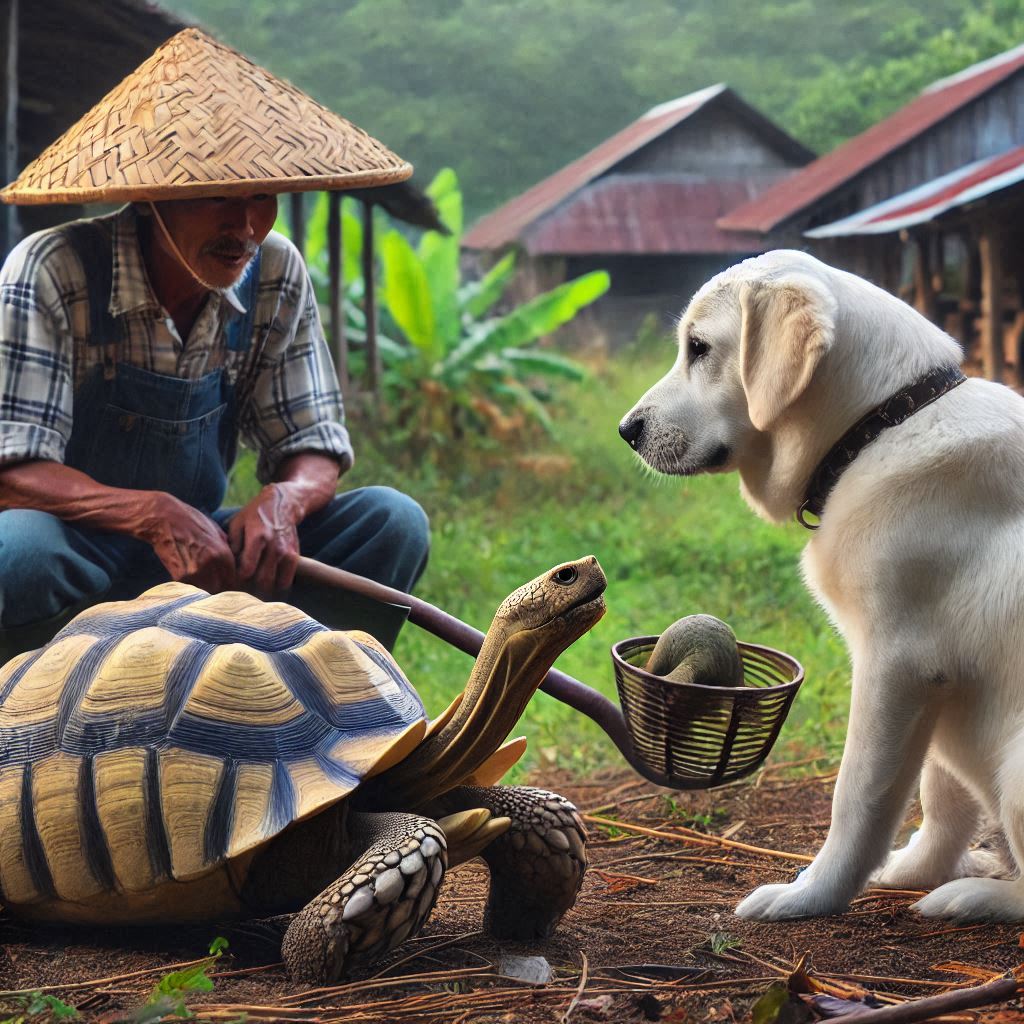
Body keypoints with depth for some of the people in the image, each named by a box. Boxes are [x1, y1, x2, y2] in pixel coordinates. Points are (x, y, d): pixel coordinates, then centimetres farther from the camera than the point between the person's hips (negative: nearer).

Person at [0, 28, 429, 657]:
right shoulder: (52, 274, -18)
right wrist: (154, 513, -40)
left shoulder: (276, 276, -4)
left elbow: (315, 448, -1)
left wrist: (282, 501, -27)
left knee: (393, 522, -15)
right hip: (84, 569, -4)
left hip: (208, 558, 4)